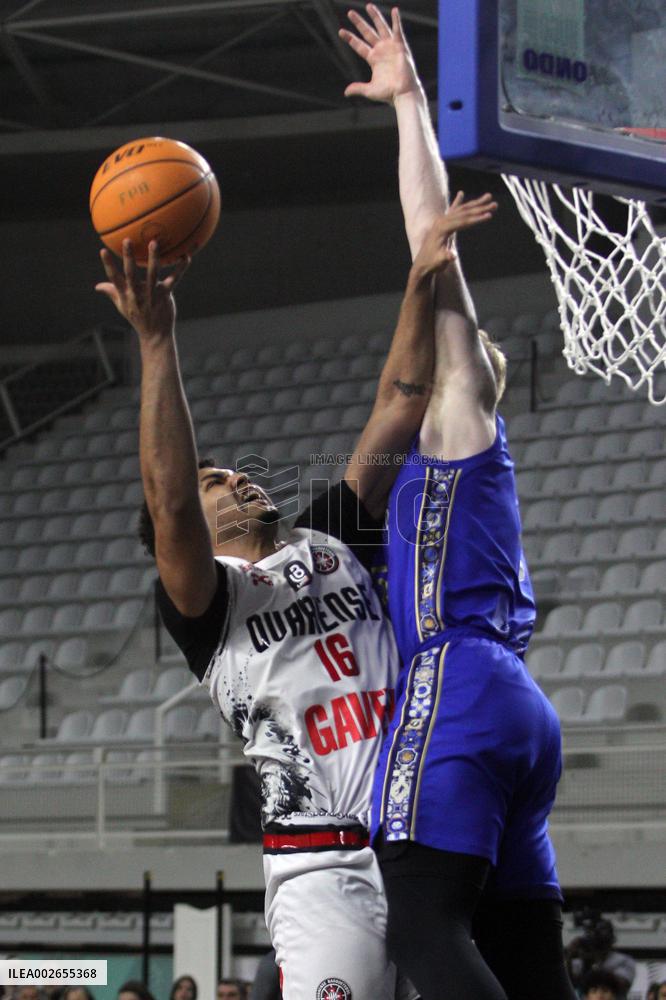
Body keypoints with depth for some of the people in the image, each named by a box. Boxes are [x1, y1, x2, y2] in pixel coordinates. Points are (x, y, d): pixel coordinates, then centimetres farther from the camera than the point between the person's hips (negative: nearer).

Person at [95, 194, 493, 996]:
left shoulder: (330, 543, 19)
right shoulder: (203, 602, 3)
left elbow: (398, 410, 15)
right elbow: (168, 501, -16)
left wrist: (420, 284, 6)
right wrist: (157, 342, -23)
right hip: (324, 871, -5)